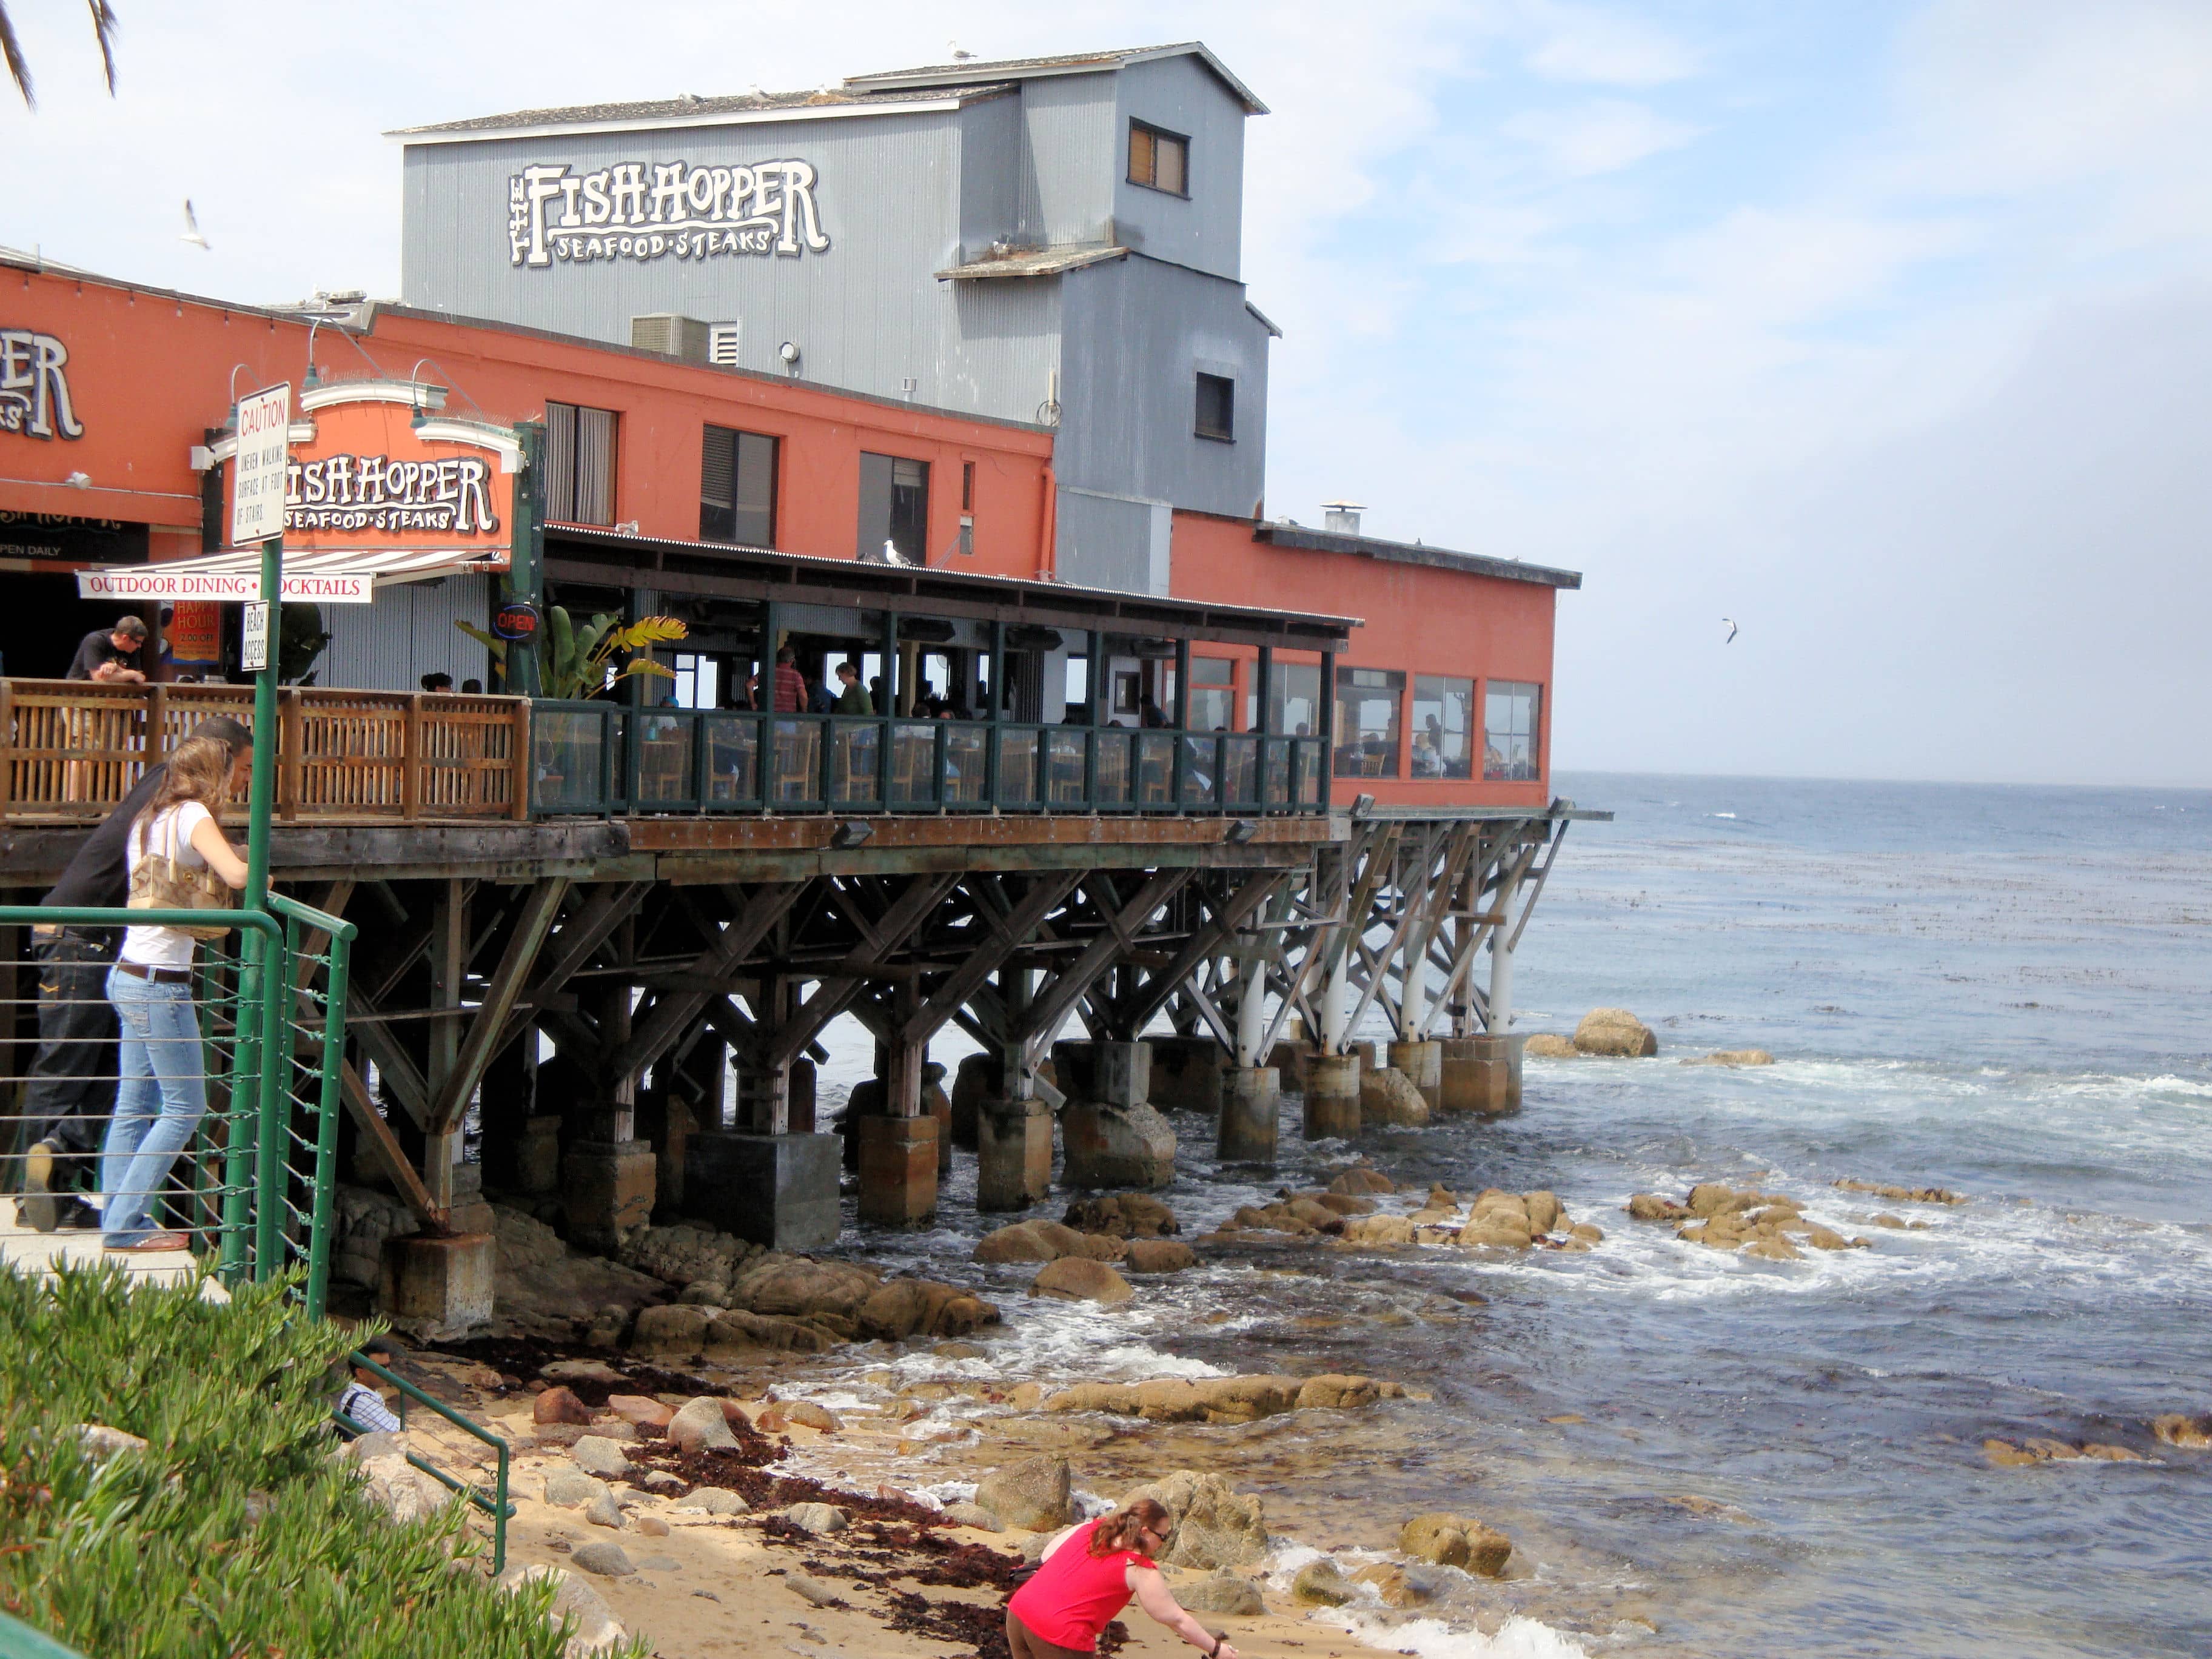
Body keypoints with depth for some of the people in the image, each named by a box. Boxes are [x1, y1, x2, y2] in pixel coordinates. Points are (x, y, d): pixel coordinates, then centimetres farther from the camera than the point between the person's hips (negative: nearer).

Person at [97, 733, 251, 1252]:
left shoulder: (149, 819, 14)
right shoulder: (192, 815, -11)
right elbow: (236, 876, -24)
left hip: (129, 976, 9)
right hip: (159, 984, -9)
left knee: (133, 1107, 11)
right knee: (185, 1107, -1)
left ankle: (119, 1220, 14)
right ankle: (124, 1223, 0)